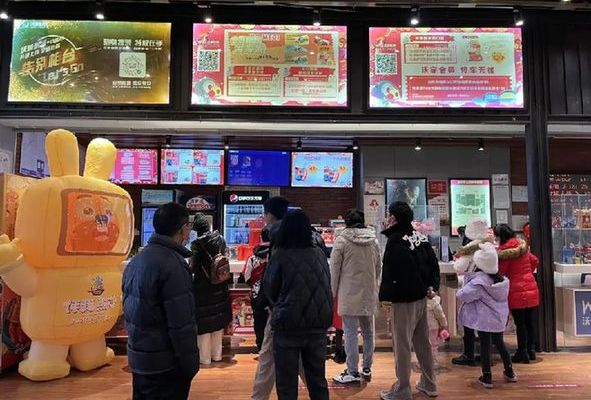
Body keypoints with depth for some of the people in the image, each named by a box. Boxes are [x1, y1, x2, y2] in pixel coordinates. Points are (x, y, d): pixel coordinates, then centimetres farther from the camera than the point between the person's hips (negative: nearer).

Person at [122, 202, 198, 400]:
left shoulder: (136, 261, 7)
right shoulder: (173, 264, -22)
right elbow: (181, 324, -24)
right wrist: (191, 365, -14)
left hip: (138, 360, 9)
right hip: (165, 364, -8)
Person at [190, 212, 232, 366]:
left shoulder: (197, 244, -16)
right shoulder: (220, 239, -1)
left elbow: (194, 268, -15)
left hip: (203, 289, -5)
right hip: (220, 288, 5)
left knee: (204, 323, 6)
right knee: (218, 321, 15)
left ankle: (205, 357, 16)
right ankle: (217, 354, 26)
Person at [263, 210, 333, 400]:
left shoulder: (280, 256, -11)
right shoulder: (320, 254, 1)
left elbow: (269, 288, -1)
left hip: (288, 324, -4)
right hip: (318, 323, 4)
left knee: (287, 384, 8)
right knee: (318, 380, 17)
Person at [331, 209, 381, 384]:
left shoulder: (342, 240, -9)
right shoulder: (374, 240, 4)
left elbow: (334, 269, -7)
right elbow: (379, 268, 11)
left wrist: (332, 293, 2)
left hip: (349, 294, -5)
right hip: (369, 294, 5)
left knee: (350, 333, 2)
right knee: (368, 332, 15)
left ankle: (352, 373, 7)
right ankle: (367, 369, 26)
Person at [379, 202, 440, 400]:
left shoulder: (395, 240, -17)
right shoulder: (421, 237, 7)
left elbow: (390, 270, -21)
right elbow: (433, 263, 12)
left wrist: (385, 295, -16)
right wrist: (432, 285, 14)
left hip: (403, 299, -8)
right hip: (421, 296, 8)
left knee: (402, 344, 0)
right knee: (422, 341, 18)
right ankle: (429, 384, 29)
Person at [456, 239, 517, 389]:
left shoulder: (479, 281, -21)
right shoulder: (501, 279, 0)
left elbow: (463, 295, -24)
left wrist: (460, 291, 0)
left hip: (484, 319, -6)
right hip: (499, 318, 6)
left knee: (485, 345, 3)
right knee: (499, 343, 21)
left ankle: (487, 377, 10)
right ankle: (509, 372, 32)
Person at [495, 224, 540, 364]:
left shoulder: (505, 249, -12)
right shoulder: (522, 246, 10)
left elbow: (500, 272, -11)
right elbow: (535, 261, 20)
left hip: (517, 290, -7)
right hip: (531, 288, 7)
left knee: (520, 323, 2)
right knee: (530, 321, 13)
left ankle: (522, 353, 9)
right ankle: (531, 350, 23)